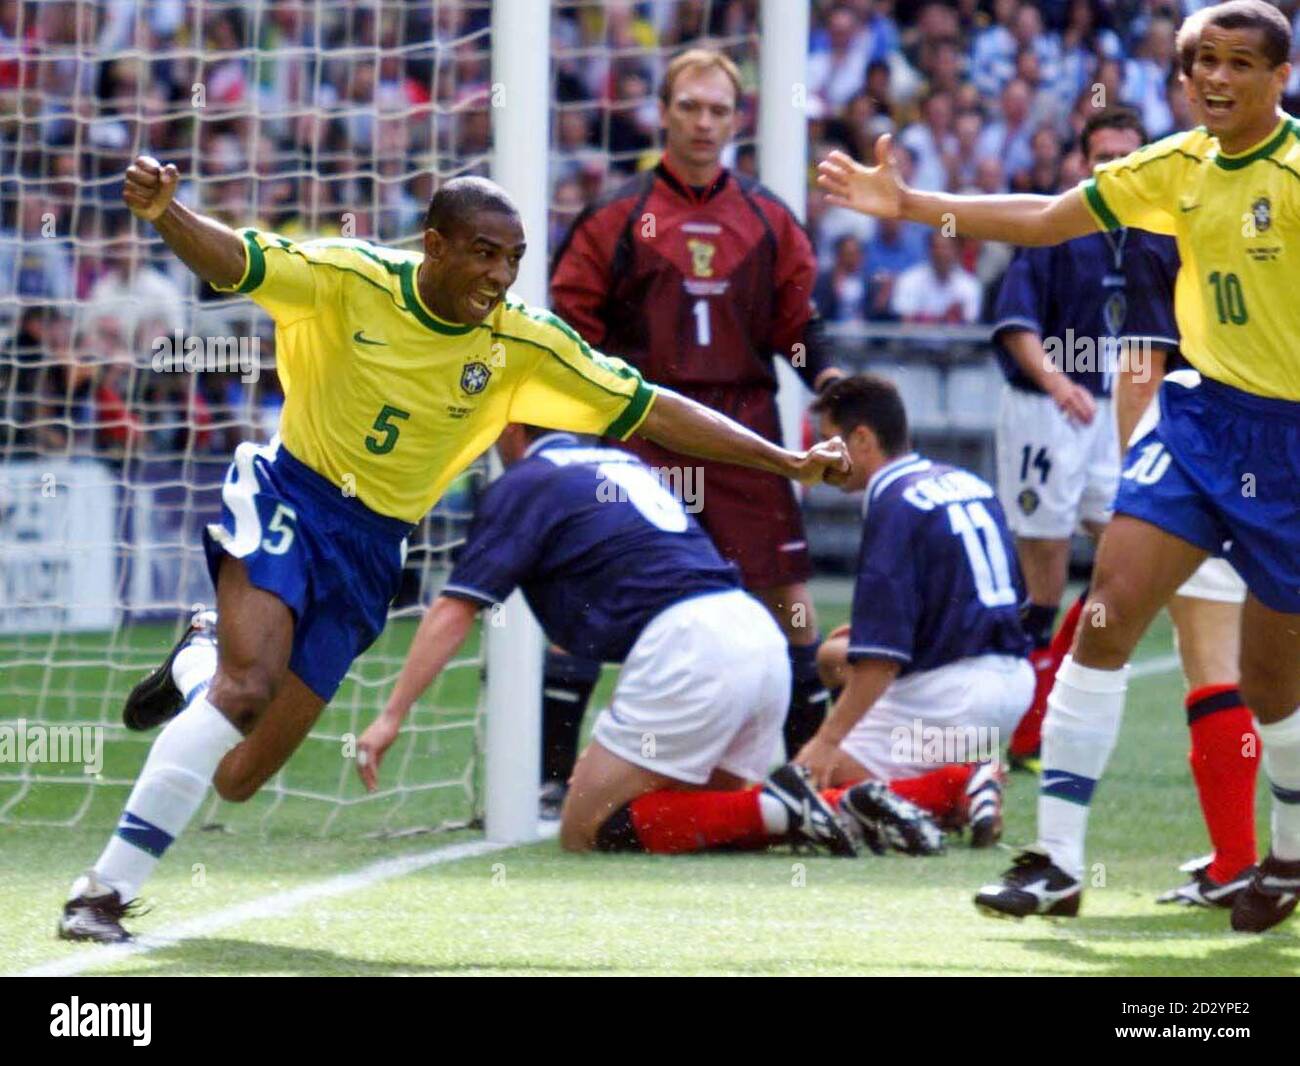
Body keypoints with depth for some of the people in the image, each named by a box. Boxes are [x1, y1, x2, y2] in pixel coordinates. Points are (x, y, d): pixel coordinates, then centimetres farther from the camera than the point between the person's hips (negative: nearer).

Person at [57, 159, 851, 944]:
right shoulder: (354, 280, -12)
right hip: (290, 497, -3)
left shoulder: (524, 343, -5)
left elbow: (653, 409, -1)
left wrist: (786, 461, -5)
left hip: (369, 553, 3)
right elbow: (228, 258, -18)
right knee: (248, 683, -29)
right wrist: (165, 212, -41)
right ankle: (102, 894, -20)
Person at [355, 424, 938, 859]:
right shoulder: (623, 464, 28)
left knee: (587, 833, -1)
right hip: (762, 637, 8)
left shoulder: (523, 485, 5)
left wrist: (392, 716, -4)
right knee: (697, 819, 20)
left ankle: (777, 810, -15)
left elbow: (453, 611, -3)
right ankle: (852, 806, -2)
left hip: (687, 642, -8)